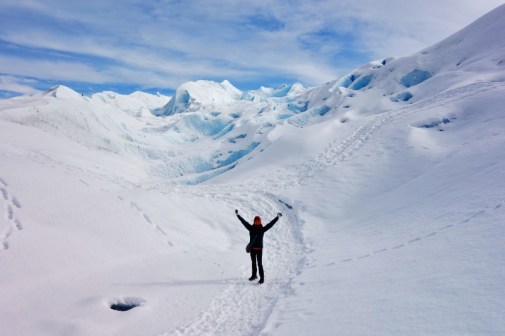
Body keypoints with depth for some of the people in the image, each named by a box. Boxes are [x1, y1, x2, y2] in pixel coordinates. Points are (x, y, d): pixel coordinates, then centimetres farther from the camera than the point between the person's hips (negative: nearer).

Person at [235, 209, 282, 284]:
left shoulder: (262, 229, -7)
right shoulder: (251, 228, -1)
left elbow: (271, 224, -8)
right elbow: (244, 221, 4)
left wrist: (277, 217, -12)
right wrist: (238, 215, 8)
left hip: (259, 248, -3)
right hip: (252, 248, 3)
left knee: (259, 263, -4)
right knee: (253, 262, 17)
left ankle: (262, 278, 3)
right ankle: (254, 275, 34)